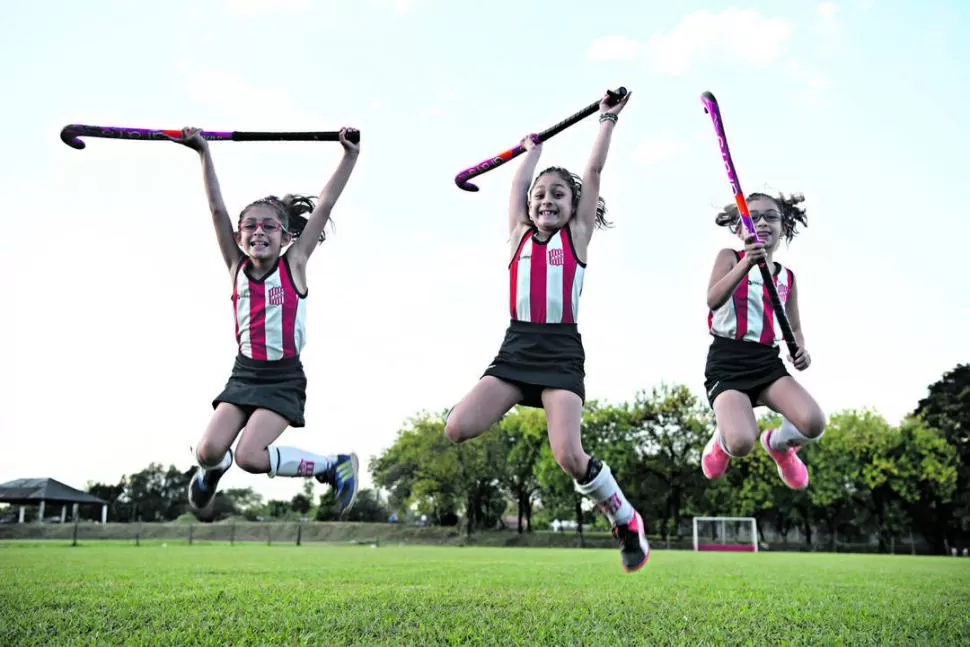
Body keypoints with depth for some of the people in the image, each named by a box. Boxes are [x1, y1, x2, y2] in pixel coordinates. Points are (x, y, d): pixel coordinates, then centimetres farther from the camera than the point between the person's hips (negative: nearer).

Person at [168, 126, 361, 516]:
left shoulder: (293, 265, -5)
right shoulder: (236, 267, 2)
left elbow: (324, 207, -9)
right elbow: (217, 209, -3)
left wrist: (350, 156, -11)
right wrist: (204, 153, -7)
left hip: (283, 379, -4)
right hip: (244, 374, 4)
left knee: (250, 457, -19)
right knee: (208, 452, -10)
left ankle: (333, 466, 1)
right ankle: (216, 466, 29)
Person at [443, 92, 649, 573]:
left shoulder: (577, 235, 8)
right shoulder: (519, 235, 15)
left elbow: (593, 171, 8)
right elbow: (518, 183, 24)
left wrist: (608, 119, 13)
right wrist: (533, 149, 39)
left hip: (562, 352, -3)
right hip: (517, 348, 3)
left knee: (569, 456, -18)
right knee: (456, 430, -18)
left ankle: (627, 521, 7)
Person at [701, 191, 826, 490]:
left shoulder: (787, 277, 14)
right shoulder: (729, 257, 1)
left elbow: (794, 327, 23)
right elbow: (713, 300, -18)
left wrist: (800, 349, -1)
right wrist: (746, 264, -33)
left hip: (768, 362, 4)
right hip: (727, 363, -4)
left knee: (813, 424, -22)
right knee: (742, 444, -28)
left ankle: (779, 444, 19)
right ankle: (722, 442, 16)